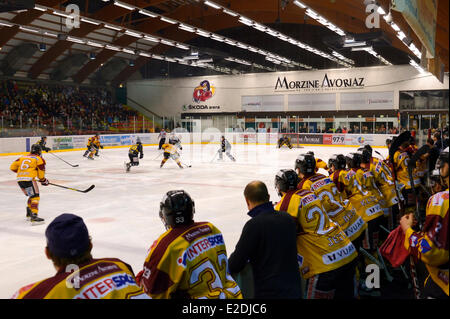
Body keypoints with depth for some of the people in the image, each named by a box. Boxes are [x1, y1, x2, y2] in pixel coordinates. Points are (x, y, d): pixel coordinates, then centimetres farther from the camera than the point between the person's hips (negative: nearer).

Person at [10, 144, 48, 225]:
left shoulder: (23, 157, 22)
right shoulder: (39, 159, 6)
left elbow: (13, 167, 19)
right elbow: (41, 173, 7)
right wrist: (43, 180, 25)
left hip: (19, 180, 7)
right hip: (29, 179, -7)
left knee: (32, 195, 23)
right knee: (35, 197, -8)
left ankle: (29, 214, 28)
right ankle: (34, 216, -24)